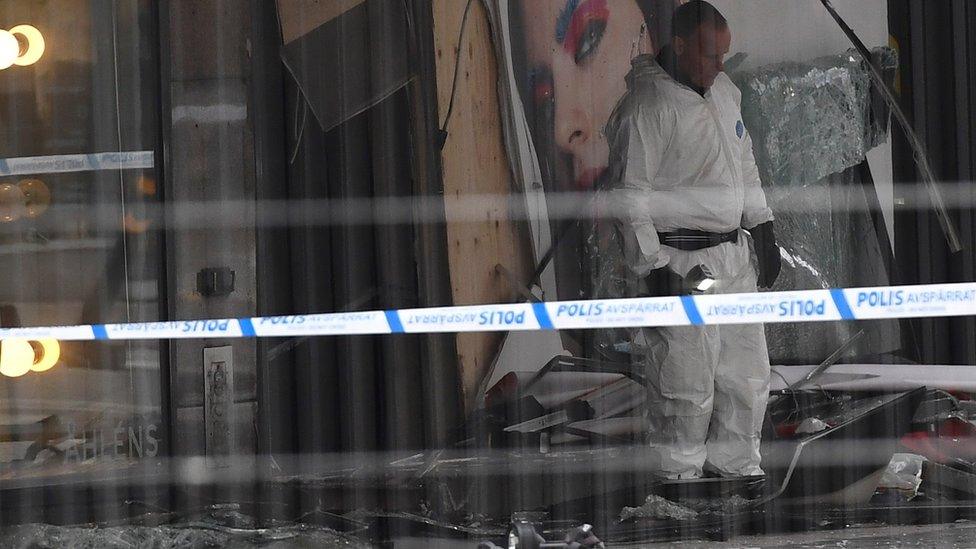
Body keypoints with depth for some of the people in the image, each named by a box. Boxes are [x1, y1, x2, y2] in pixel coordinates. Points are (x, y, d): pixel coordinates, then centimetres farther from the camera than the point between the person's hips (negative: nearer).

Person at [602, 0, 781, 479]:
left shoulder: (725, 91, 11)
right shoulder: (646, 106, -14)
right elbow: (629, 195, -15)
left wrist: (762, 229, 20)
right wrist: (653, 267, -17)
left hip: (733, 255, 8)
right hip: (680, 264, -8)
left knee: (747, 374, 13)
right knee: (685, 385, -6)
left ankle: (737, 466, 27)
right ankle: (678, 476, 6)